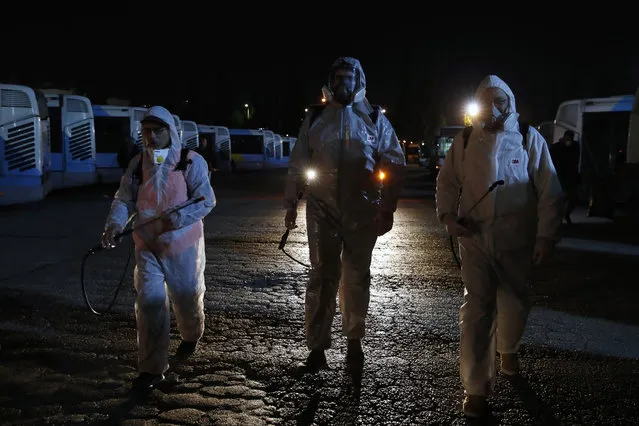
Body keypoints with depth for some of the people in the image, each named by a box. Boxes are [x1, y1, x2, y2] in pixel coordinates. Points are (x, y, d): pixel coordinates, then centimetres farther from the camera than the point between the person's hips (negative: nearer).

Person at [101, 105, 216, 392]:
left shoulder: (191, 162, -10)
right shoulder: (137, 164, 1)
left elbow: (206, 200, -13)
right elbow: (124, 199, -1)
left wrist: (179, 217, -29)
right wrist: (114, 224, -22)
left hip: (183, 245, -2)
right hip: (148, 246, 2)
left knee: (187, 297, 13)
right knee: (149, 300, -6)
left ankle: (191, 336, 49)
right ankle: (152, 368, 3)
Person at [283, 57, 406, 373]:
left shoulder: (374, 119, 4)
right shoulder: (315, 118, 6)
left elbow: (394, 164, 2)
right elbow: (297, 165, 8)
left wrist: (387, 208, -5)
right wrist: (290, 205, 5)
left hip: (362, 212, 0)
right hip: (322, 211, 0)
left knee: (356, 278, 11)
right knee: (322, 277, 1)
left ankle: (354, 341, 28)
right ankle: (317, 349, 7)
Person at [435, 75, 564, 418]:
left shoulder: (529, 138, -2)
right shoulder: (465, 141, 2)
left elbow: (549, 191, -2)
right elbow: (447, 182, 10)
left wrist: (546, 236, -8)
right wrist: (448, 216, -8)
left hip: (517, 239, 0)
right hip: (475, 238, 0)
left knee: (515, 303, 15)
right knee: (476, 309, -5)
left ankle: (508, 349, 48)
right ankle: (475, 387, 2)